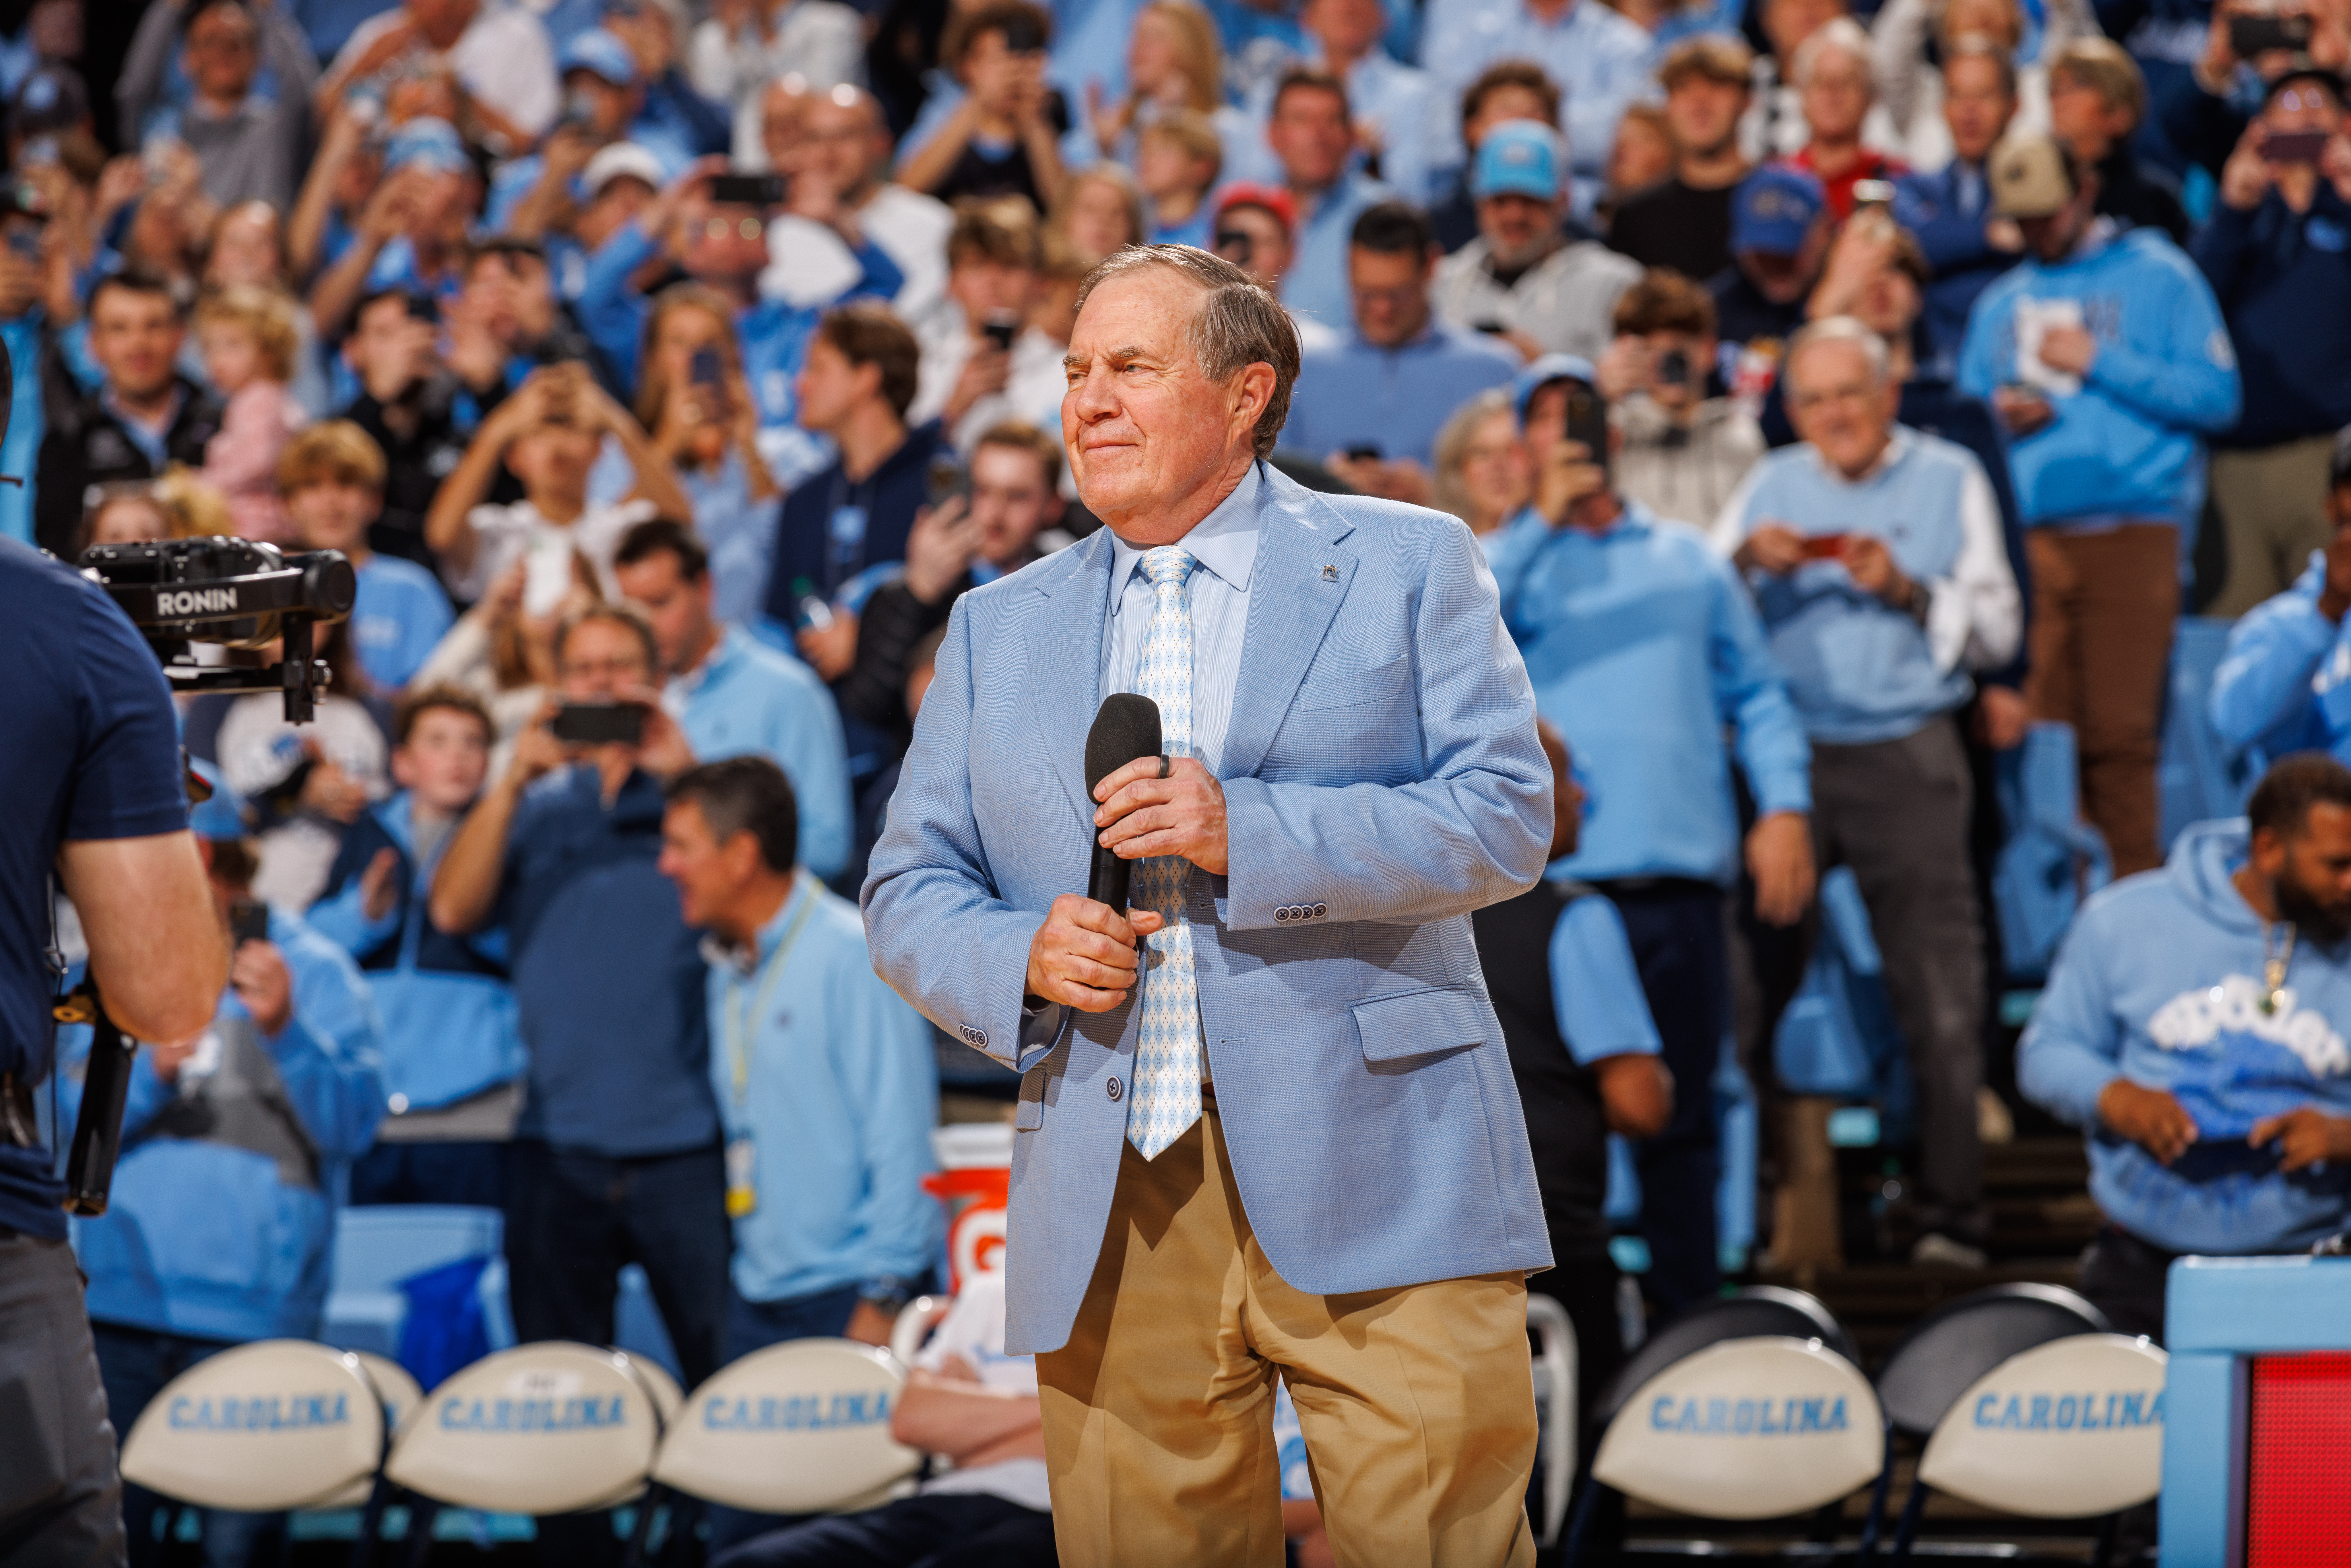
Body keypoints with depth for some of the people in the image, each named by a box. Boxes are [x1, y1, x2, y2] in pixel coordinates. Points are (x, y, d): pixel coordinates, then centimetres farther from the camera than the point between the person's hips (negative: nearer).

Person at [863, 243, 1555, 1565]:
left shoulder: (1410, 564, 9)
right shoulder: (1001, 627, 20)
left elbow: (1509, 817, -1)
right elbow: (909, 889, 18)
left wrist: (1251, 832, -13)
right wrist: (1018, 953, -5)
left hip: (1375, 1186, -3)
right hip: (1113, 1205, 3)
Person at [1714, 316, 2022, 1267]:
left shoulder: (1949, 479, 12)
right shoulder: (1772, 485, 17)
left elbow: (1998, 628, 5)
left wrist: (1910, 592, -10)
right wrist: (1744, 562, -11)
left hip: (1904, 752, -2)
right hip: (1785, 751, 2)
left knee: (1937, 993, -6)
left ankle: (1951, 1214, -3)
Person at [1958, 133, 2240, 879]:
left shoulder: (2156, 274, 6)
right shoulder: (2000, 303, 21)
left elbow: (2216, 396, -2)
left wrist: (2101, 363, -7)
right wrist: (1997, 417, 3)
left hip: (2131, 533, -4)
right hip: (2025, 538, 4)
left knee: (2120, 731, -10)